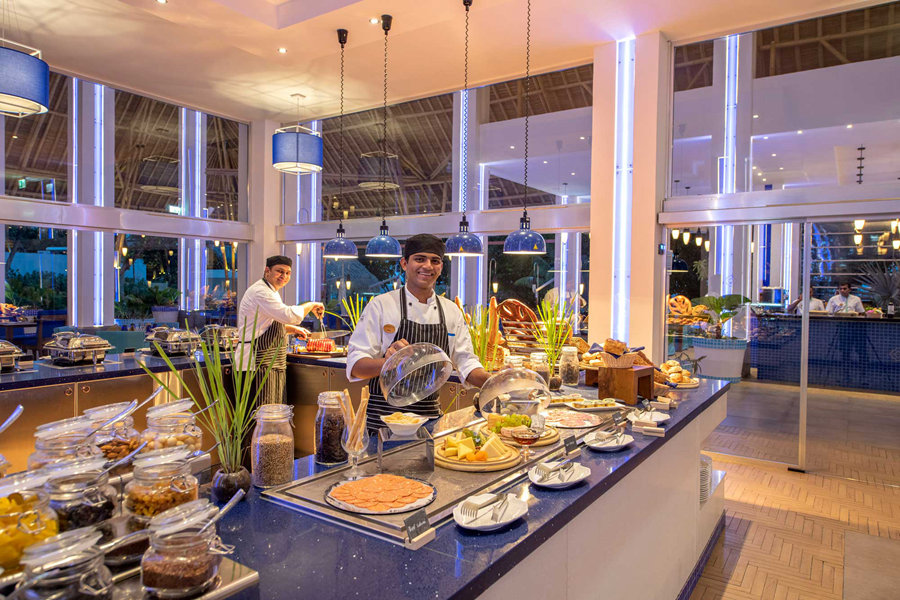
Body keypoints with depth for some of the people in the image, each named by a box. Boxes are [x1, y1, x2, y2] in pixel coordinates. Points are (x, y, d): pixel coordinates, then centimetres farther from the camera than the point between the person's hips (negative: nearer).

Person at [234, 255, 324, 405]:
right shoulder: (260, 292, -17)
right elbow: (290, 315, -27)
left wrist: (293, 329, 17)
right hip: (257, 363, -11)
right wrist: (311, 305, -12)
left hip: (273, 363, 11)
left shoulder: (271, 291, 18)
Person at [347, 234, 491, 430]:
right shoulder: (381, 305, -5)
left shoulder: (451, 311, 8)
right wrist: (387, 362, -31)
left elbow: (466, 362, 9)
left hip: (430, 415, 4)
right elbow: (355, 365, -10)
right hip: (384, 415, -3)